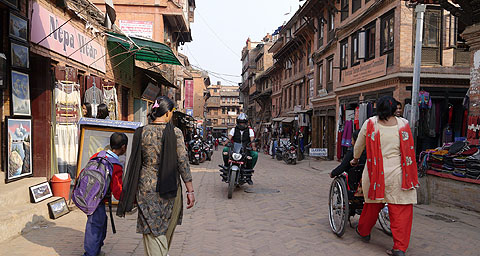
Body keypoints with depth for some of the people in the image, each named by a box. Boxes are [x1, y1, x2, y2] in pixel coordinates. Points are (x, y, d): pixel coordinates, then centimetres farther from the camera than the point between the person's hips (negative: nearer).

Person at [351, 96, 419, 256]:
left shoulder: (370, 123, -1)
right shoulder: (403, 124, 2)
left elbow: (359, 145, 11)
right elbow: (408, 150, 14)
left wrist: (355, 160, 29)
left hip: (375, 172, 1)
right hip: (397, 173, 0)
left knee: (373, 204, 18)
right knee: (401, 209, 6)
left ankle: (363, 232, 37)